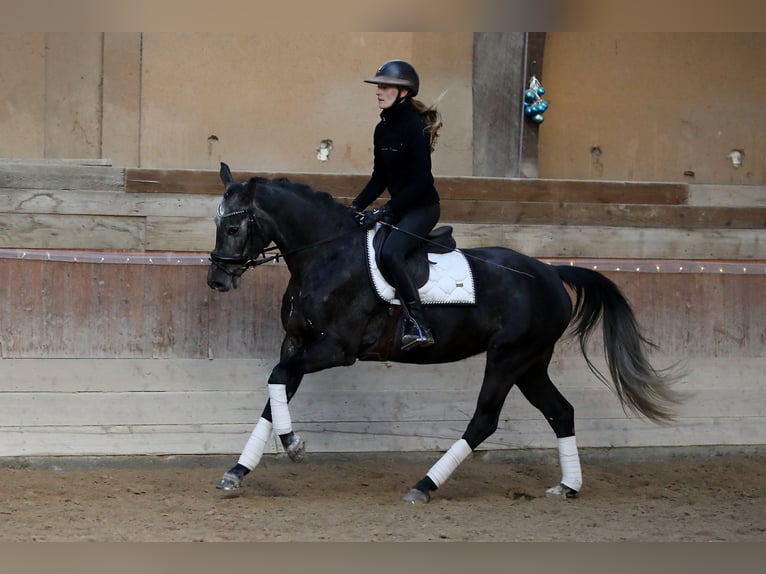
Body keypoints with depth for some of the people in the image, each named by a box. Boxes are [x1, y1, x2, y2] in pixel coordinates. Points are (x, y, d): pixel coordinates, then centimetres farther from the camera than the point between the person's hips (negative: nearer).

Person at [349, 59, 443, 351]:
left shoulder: (415, 127, -18)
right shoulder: (383, 129, 7)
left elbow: (421, 181, -21)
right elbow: (379, 178, 13)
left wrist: (384, 211, -23)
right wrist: (356, 206, -1)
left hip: (423, 207, -9)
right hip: (398, 208, 9)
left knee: (389, 252, -29)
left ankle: (418, 326, -28)